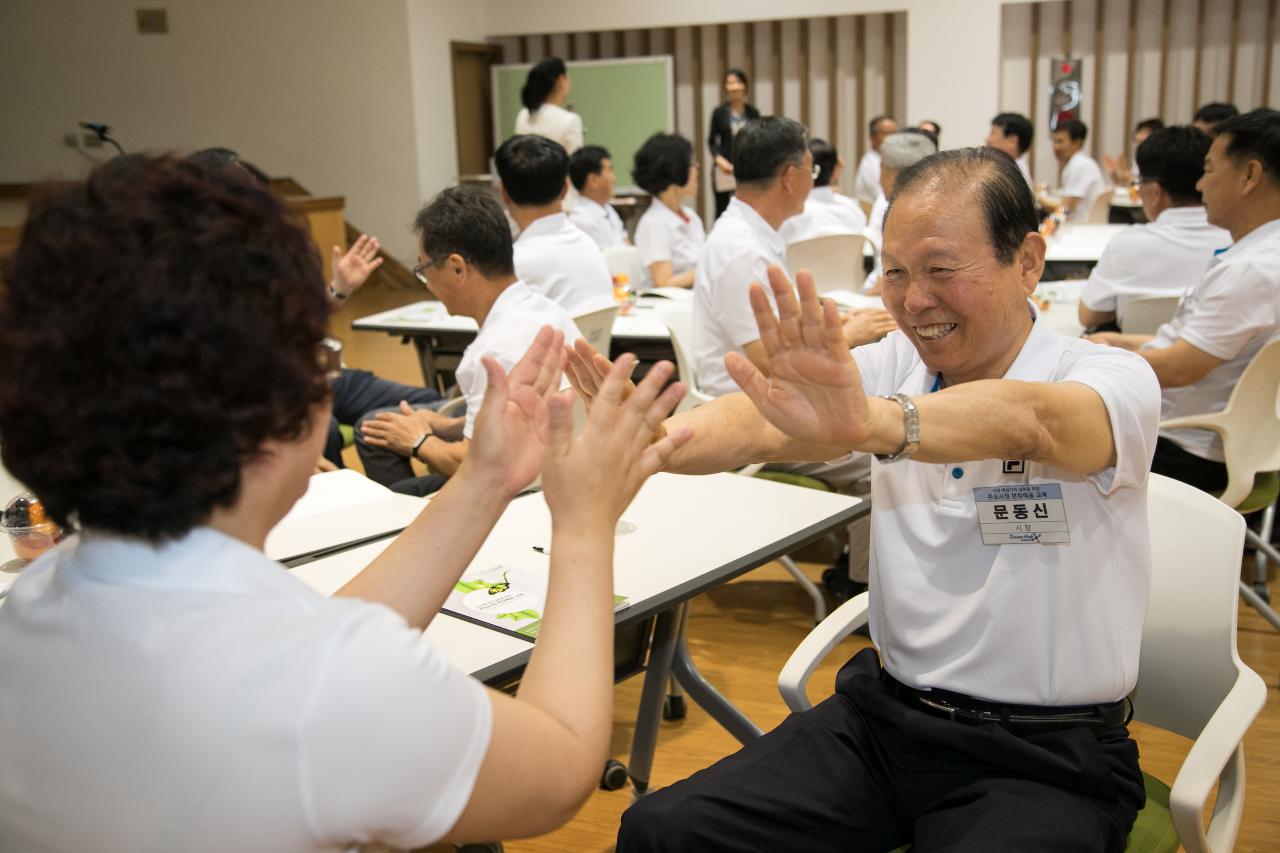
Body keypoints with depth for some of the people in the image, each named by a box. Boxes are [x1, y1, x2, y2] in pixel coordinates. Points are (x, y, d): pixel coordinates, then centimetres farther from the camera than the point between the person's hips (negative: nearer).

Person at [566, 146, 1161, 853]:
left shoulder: (1116, 380, -11)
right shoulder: (894, 367, 2)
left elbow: (1027, 422, -35)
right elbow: (760, 425, -15)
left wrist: (873, 421, -53)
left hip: (1047, 758, -4)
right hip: (884, 710, 4)